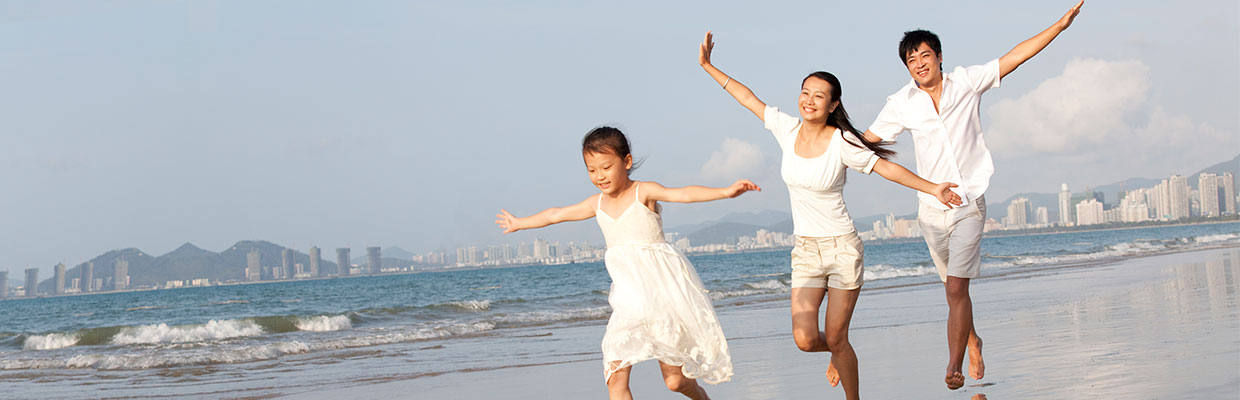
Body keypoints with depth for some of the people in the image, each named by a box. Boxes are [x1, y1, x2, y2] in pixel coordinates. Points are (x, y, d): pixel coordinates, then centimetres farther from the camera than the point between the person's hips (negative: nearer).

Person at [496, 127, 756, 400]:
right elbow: (555, 215, 26)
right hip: (630, 300, 5)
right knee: (615, 377, -12)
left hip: (663, 289, -5)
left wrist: (726, 191, -40)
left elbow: (684, 194, -23)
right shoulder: (597, 204, 10)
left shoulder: (644, 192, -7)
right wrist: (519, 223, 40)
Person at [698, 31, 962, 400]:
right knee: (804, 338, -7)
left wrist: (933, 188, -17)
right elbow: (748, 99, 10)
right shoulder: (788, 128, -1)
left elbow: (885, 167, -9)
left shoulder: (841, 142, -13)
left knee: (835, 338, -3)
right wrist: (708, 66, 15)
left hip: (842, 248, -4)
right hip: (805, 250, 4)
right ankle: (837, 354, 30)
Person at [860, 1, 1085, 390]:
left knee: (956, 289, -14)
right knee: (953, 288, 15)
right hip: (932, 208, 2)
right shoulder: (902, 103, 0)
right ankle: (972, 341, 41)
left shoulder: (966, 82, -1)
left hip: (970, 204, -2)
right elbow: (866, 139, 9)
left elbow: (1015, 56, 1)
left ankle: (953, 367, -10)